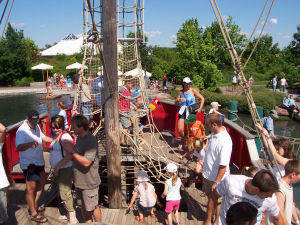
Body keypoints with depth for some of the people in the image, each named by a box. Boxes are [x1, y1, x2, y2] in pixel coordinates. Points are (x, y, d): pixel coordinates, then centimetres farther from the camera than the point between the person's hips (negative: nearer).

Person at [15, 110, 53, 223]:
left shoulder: (36, 127, 5)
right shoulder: (22, 131, -23)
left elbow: (43, 137, 22)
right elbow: (19, 147, -35)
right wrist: (30, 144, -54)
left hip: (38, 161, 10)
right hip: (29, 163, -10)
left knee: (42, 181, 21)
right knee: (31, 188, 1)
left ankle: (34, 205, 37)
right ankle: (33, 214, 14)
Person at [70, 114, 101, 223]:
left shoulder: (91, 141, -25)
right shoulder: (79, 137, 5)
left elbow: (86, 162, -32)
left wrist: (72, 151, -25)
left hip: (89, 181, -8)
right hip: (79, 180, 9)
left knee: (92, 207, 9)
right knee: (83, 206, 21)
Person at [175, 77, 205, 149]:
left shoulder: (193, 91, -3)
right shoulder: (181, 92, 6)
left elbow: (202, 98, -1)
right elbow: (176, 102, 10)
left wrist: (200, 108, -10)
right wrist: (179, 100, -12)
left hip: (191, 112, -2)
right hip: (182, 112, 3)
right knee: (180, 130, -4)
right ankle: (183, 140, 25)